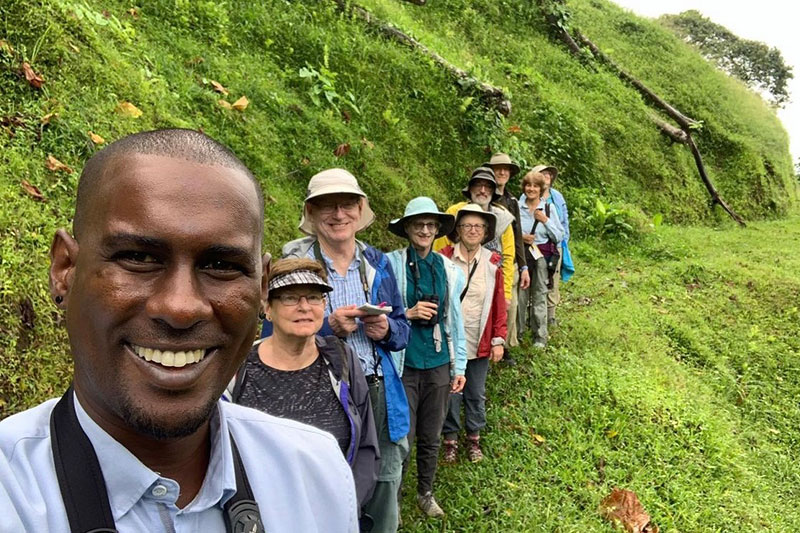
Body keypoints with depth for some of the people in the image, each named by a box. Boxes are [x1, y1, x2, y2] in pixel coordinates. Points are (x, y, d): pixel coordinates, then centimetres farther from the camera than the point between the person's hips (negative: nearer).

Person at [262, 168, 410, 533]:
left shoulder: (377, 263, 6)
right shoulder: (294, 263, -5)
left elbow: (402, 329, 13)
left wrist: (386, 330, -10)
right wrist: (328, 328, -19)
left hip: (379, 395, 4)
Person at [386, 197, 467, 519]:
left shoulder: (449, 270, 2)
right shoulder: (391, 264, -9)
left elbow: (455, 321, 8)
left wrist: (459, 367, 9)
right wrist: (408, 314, -19)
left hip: (439, 365, 3)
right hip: (404, 365, -3)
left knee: (431, 437, 16)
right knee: (402, 439, 4)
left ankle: (426, 492, 38)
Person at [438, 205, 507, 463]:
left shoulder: (493, 263, -2)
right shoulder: (444, 258, -9)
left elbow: (499, 304, 1)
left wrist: (498, 340, 0)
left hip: (480, 342, 2)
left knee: (476, 394, 16)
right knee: (451, 392, 10)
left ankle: (474, 438, 36)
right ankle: (451, 439, 30)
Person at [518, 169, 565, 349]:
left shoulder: (549, 208, 4)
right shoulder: (517, 207, 3)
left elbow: (559, 237, 3)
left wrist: (545, 220, -9)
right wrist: (520, 236, -10)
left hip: (542, 257, 0)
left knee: (539, 297, 4)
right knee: (520, 295, 0)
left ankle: (540, 337, 16)